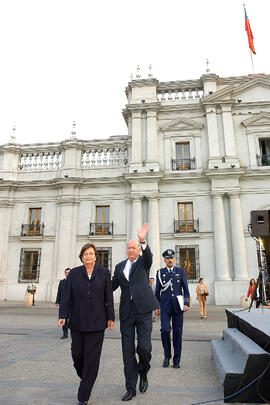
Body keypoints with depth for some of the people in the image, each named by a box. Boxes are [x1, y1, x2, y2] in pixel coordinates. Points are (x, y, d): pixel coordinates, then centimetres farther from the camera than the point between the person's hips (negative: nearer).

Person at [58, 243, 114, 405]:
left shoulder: (104, 273, 1)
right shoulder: (74, 273, 3)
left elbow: (109, 297, 2)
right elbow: (66, 296, 2)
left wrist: (110, 318, 1)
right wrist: (63, 316, -6)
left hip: (96, 322, -1)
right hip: (77, 322, 1)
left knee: (92, 358, 1)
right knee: (77, 354, 7)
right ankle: (84, 377, 39)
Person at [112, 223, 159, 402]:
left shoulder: (144, 262, 4)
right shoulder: (120, 266, 13)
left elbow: (148, 256, -19)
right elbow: (112, 286, 12)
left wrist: (143, 241, -38)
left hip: (143, 309, -3)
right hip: (126, 312, 3)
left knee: (144, 347, -7)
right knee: (128, 351, 7)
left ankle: (143, 373, 26)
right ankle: (131, 388, 21)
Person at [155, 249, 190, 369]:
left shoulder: (181, 271, 7)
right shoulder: (160, 272, 7)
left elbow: (185, 289, 4)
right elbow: (157, 291, 8)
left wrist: (186, 303, -7)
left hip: (177, 306, 0)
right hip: (165, 306, 0)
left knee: (177, 333, 4)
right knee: (165, 330, -11)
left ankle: (176, 360, 17)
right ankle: (167, 355, 13)